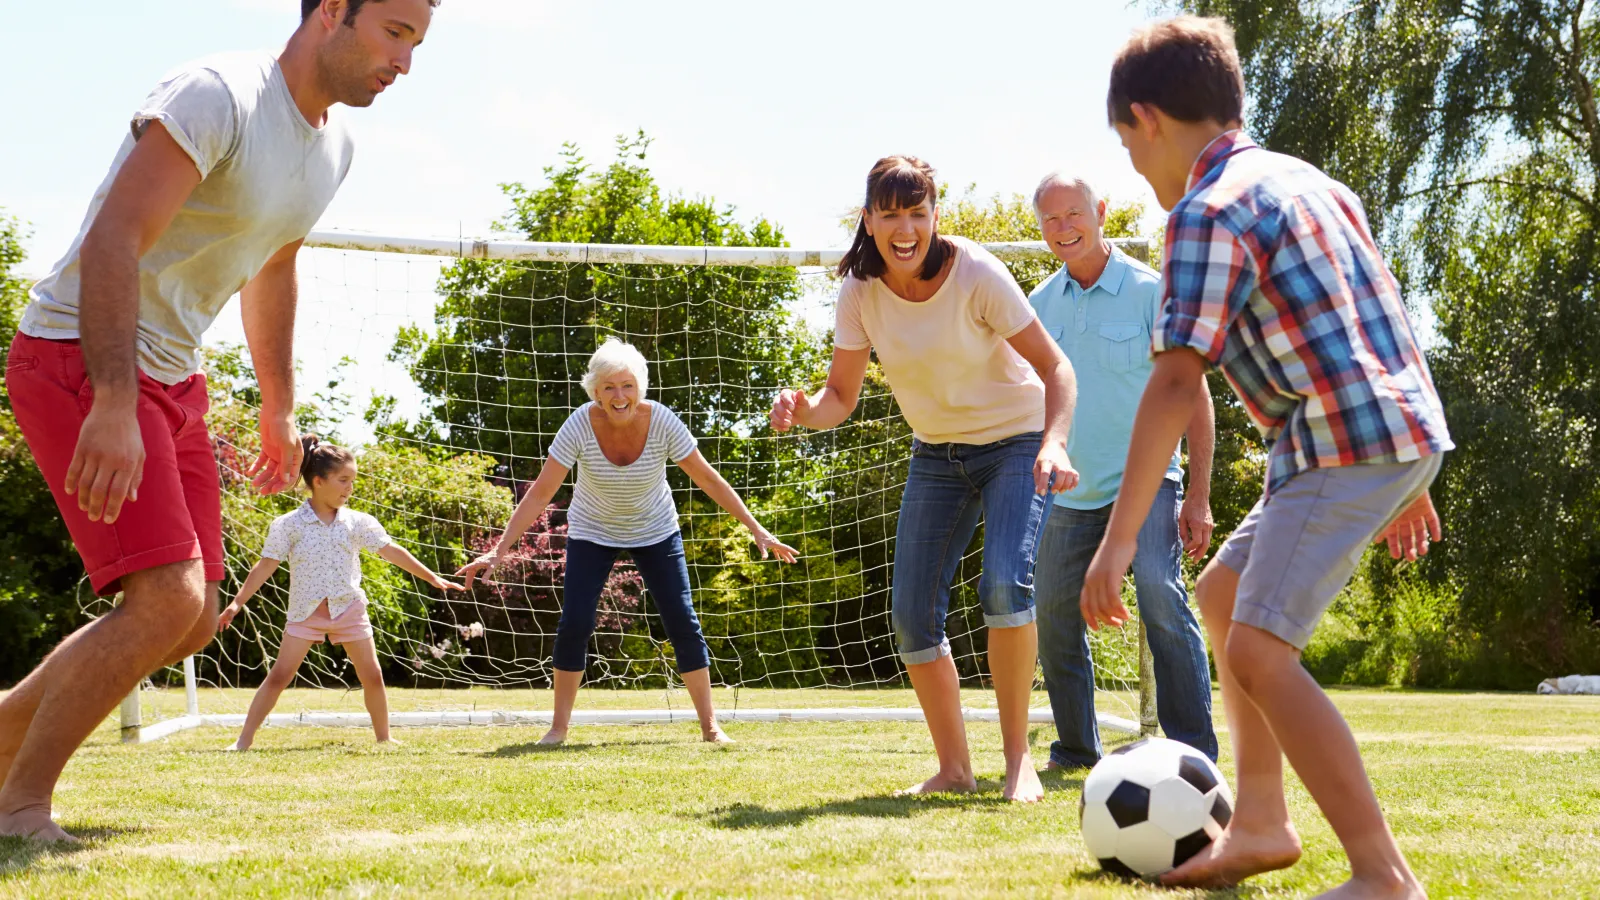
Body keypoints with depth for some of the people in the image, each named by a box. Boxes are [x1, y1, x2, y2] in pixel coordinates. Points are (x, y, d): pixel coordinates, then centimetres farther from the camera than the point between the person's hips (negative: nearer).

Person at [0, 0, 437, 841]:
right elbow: (111, 242, -26)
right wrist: (113, 407, -34)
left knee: (191, 621, 6)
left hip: (173, 377, 9)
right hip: (78, 359, -9)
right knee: (167, 598, -19)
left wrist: (280, 408, 27)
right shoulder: (216, 96, -19)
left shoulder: (333, 146, 9)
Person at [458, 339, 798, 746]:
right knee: (573, 625, -13)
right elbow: (540, 492, -25)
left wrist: (757, 530, -14)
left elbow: (709, 480, -15)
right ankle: (558, 726, 1)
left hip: (655, 532, 1)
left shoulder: (661, 422, -25)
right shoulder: (581, 425, -28)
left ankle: (710, 724, 2)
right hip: (592, 533, -1)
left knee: (683, 622, -7)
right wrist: (499, 550, -30)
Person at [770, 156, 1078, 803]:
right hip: (937, 453, 5)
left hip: (1015, 441, -5)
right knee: (912, 615, -3)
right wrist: (804, 410, -29)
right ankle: (955, 768, 12)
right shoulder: (860, 291, -11)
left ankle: (1018, 756, -14)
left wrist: (1053, 444, -35)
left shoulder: (975, 274, -23)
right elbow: (841, 396, -5)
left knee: (1006, 584, -26)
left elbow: (1054, 366, -19)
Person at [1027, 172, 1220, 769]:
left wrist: (1198, 496, -12)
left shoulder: (1149, 290, -7)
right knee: (1055, 622, 7)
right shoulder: (1039, 305, 7)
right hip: (1069, 492, 5)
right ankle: (1076, 749, 27)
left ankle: (1195, 754, -19)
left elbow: (1193, 394, -6)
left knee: (1161, 596, -24)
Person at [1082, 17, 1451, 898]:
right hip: (1402, 432, 10)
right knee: (1222, 591, 21)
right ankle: (1260, 823, 24)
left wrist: (1119, 539, -21)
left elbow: (1177, 381, -20)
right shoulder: (1306, 181, 17)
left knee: (1259, 651, -13)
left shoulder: (1209, 212, -11)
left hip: (1350, 444, -10)